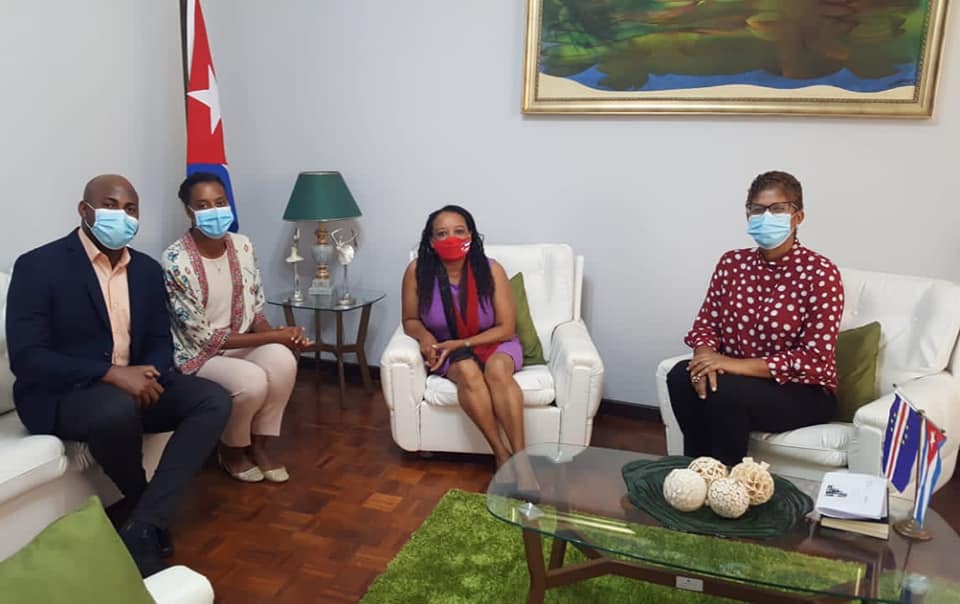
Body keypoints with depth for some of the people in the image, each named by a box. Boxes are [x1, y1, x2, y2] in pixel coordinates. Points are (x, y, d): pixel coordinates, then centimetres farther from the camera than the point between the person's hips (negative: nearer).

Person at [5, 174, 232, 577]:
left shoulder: (147, 270, 7)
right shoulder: (38, 266, -11)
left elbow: (160, 341, 8)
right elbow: (25, 358, -18)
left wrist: (147, 376, -16)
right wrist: (112, 374, -29)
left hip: (131, 384, 6)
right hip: (57, 395, -6)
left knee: (213, 399, -17)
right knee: (118, 408, -38)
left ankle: (142, 530, -22)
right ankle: (146, 509, -6)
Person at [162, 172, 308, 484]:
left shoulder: (242, 246, -3)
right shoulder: (176, 260, -21)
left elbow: (255, 310, 6)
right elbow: (203, 337, -21)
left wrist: (281, 335, -16)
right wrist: (273, 336, -23)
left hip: (240, 343, 5)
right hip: (195, 354, -5)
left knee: (282, 359, -26)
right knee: (251, 381, -32)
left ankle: (258, 444, -4)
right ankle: (230, 448, 1)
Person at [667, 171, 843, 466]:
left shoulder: (820, 272, -14)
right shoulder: (731, 263, 2)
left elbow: (815, 359, -18)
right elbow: (706, 323, 4)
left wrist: (737, 364, -26)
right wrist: (706, 356, -21)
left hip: (804, 392, -4)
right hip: (736, 377, 5)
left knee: (727, 392, -31)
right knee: (682, 376, -23)